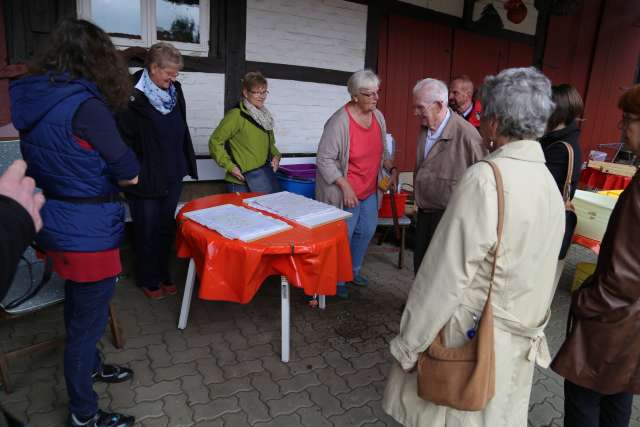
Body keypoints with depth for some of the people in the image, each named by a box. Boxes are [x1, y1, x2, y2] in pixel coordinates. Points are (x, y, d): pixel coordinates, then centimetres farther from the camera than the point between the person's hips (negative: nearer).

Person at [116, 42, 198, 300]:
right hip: (146, 179, -6)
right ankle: (148, 280, 27)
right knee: (147, 232, 9)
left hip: (172, 176, 6)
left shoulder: (175, 90, 6)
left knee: (166, 229, 16)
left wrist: (187, 163, 14)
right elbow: (124, 138, -16)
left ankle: (163, 274, 32)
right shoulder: (133, 96, -16)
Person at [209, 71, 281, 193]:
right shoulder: (236, 115, -11)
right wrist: (229, 166, -14)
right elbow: (215, 142, -9)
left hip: (265, 177, 7)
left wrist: (276, 155, 7)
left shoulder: (265, 116, 12)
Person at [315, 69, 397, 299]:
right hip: (344, 191, -7)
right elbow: (325, 160, -19)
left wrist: (392, 169, 0)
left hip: (370, 189, 7)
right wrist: (345, 187, -23)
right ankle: (337, 279, 26)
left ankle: (354, 269, 40)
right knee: (343, 236, 3)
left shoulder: (378, 116, 1)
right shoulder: (339, 121, -21)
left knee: (367, 230, 16)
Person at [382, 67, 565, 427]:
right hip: (518, 344, 7)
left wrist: (407, 346, -12)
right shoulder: (548, 180, 2)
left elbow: (446, 276, -22)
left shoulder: (486, 178, -23)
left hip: (470, 342, -7)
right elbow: (539, 273, 7)